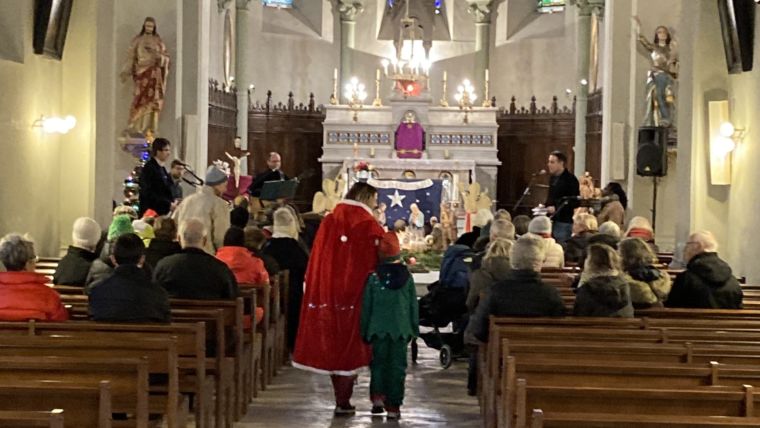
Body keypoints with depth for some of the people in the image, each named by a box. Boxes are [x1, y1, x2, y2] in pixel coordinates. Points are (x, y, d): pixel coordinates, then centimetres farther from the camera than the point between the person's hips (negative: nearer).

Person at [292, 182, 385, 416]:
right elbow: (376, 265, -8)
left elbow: (316, 260, 6)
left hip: (326, 294, 4)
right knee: (349, 346, 7)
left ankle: (340, 398, 20)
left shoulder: (328, 222, 4)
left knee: (333, 344, 14)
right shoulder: (370, 227, -8)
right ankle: (343, 402, 7)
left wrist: (318, 288, 12)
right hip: (355, 296, -4)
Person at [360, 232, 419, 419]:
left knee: (378, 362, 13)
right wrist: (414, 328, 16)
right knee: (397, 366, 4)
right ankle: (393, 406, 4)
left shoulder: (373, 277, -5)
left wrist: (365, 330, 8)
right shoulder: (407, 276, 0)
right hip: (401, 329, 1)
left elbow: (366, 306, 0)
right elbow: (413, 305, 6)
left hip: (378, 328, -1)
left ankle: (377, 396, -5)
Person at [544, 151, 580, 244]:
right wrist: (545, 206, 8)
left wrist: (556, 208, -21)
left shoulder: (570, 179, -11)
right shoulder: (553, 178, 15)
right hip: (553, 220, 8)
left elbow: (575, 202, -17)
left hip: (564, 222, -8)